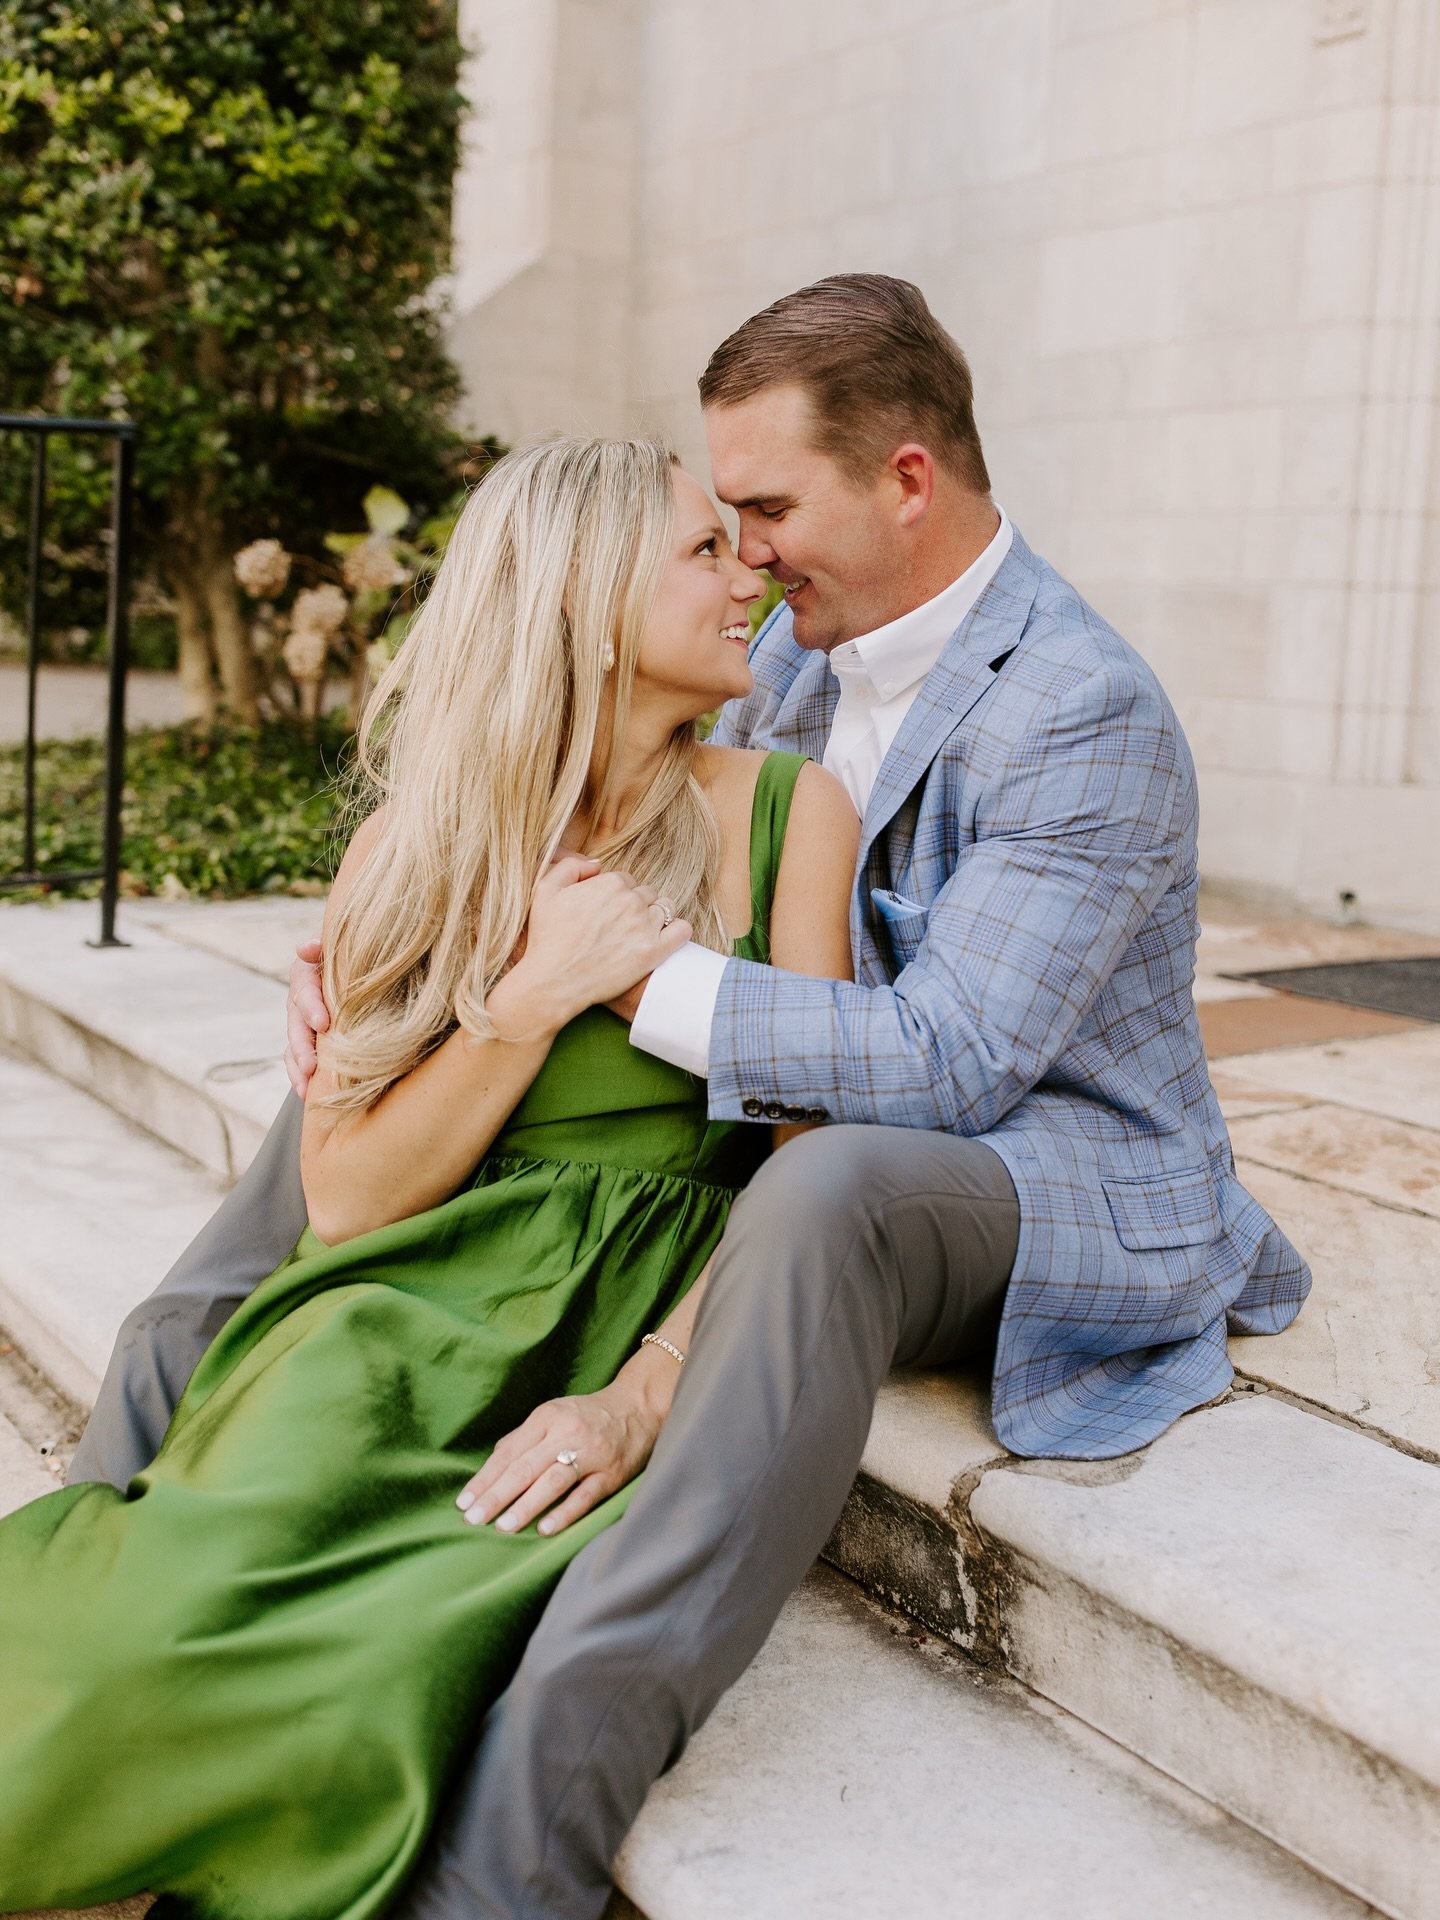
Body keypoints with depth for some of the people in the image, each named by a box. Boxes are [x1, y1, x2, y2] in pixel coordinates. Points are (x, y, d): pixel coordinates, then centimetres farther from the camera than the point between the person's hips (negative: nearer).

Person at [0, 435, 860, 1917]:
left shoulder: (786, 811, 2)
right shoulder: (417, 849, 4)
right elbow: (346, 1200, 0)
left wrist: (643, 1397, -15)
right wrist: (536, 996, -12)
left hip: (644, 1334, -1)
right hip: (416, 1324, 1)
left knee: (355, 1687, -27)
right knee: (187, 1617, -28)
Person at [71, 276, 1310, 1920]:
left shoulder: (1085, 716, -20)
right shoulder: (802, 648, 6)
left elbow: (944, 1060, -28)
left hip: (1053, 1179, -8)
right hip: (802, 1133, 8)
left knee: (832, 1187, -44)